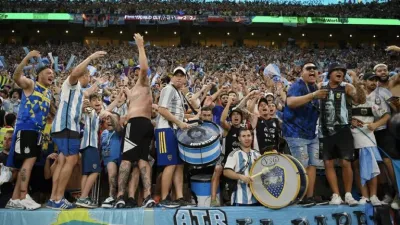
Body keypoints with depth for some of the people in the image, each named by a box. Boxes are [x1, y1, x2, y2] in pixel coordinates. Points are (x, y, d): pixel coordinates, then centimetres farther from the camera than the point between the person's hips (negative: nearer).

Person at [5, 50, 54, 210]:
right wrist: (27, 58, -33)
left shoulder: (49, 93, 20)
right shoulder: (30, 84, -1)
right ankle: (23, 198, -9)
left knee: (26, 163, 8)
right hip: (25, 128, -8)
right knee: (29, 161, -13)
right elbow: (16, 77, -22)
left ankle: (15, 199, 15)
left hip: (38, 130, 8)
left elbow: (51, 112, 30)